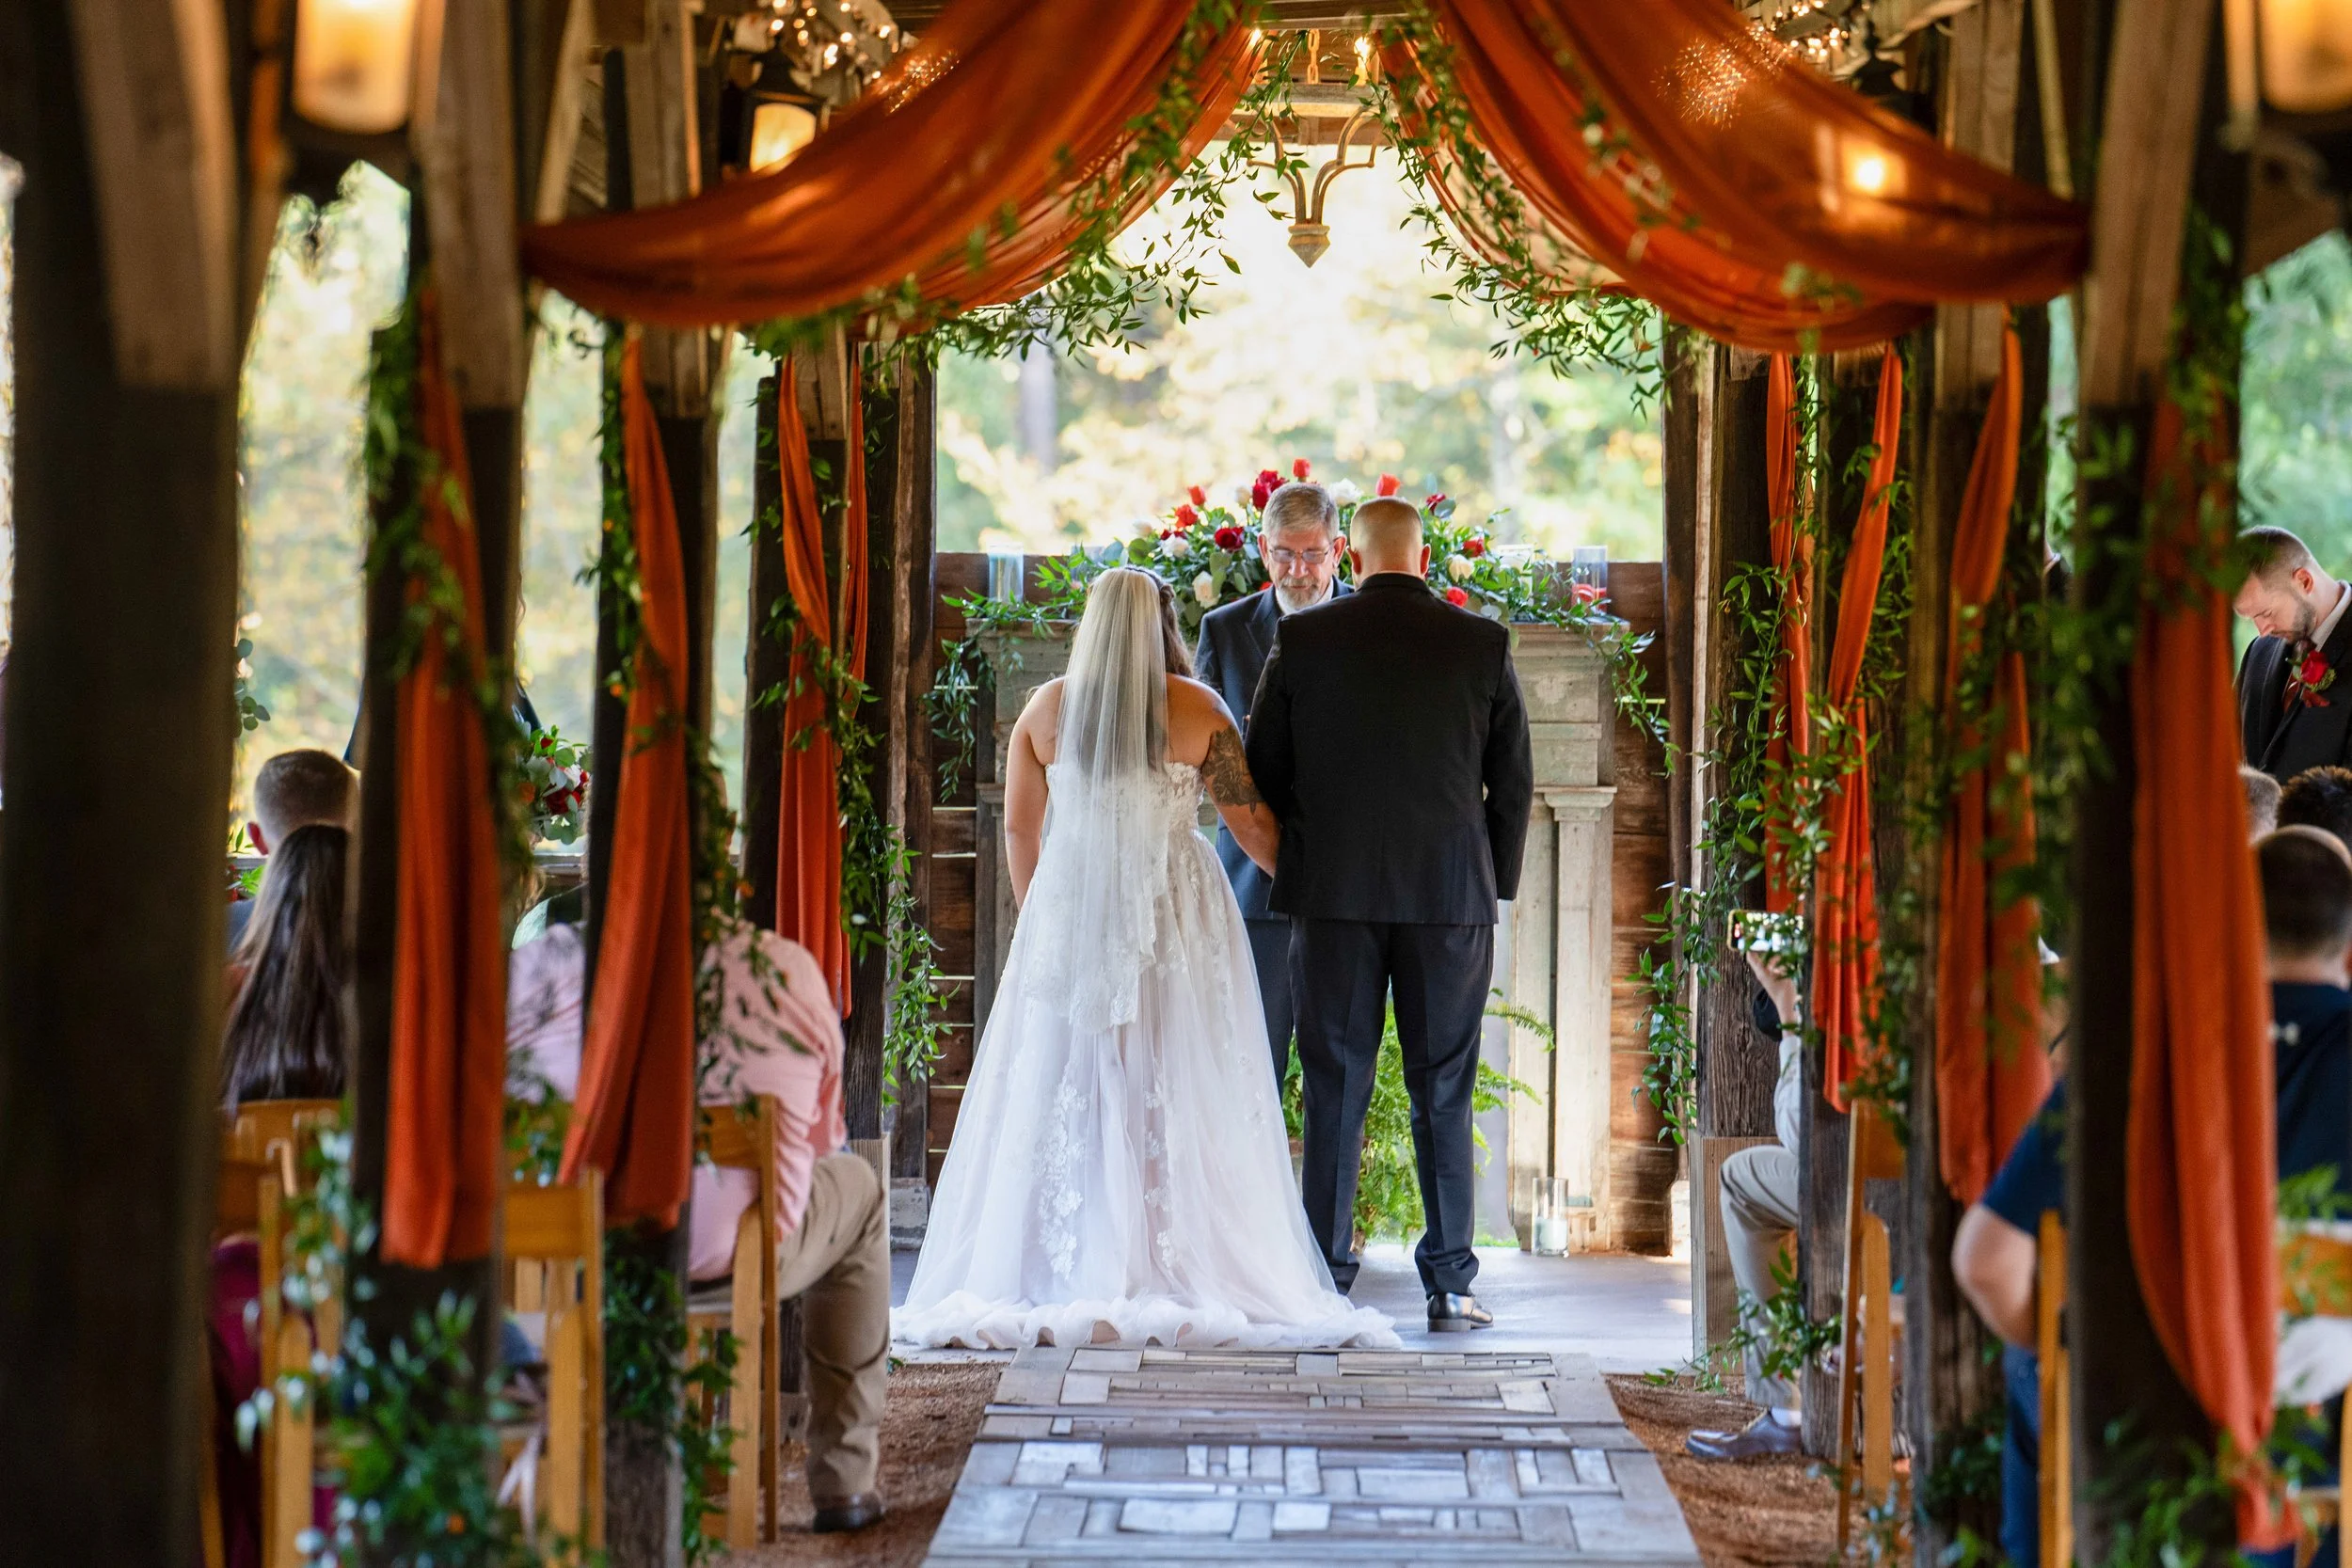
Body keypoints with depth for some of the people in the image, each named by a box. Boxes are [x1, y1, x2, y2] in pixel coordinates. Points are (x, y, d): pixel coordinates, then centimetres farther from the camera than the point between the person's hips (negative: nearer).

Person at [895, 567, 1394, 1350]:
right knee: (1176, 1095, 1)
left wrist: (1039, 918, 20)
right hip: (1177, 920, -2)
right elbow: (1252, 824, 0)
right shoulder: (1197, 710, -2)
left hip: (1070, 917, 2)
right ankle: (1177, 1272, -2)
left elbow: (1019, 828, 7)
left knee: (1065, 1088, 5)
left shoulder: (1047, 708, 3)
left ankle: (1059, 1275, 4)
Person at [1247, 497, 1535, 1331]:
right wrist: (1495, 888, 14)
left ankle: (1326, 1283, 6)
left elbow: (1263, 770, 3)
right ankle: (1450, 1286, 6)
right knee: (1443, 1095, 6)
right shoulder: (1482, 644, 0)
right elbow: (1514, 783, 3)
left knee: (1334, 1091, 5)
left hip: (1333, 894, 0)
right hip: (1451, 897, 0)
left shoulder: (1302, 639, -1)